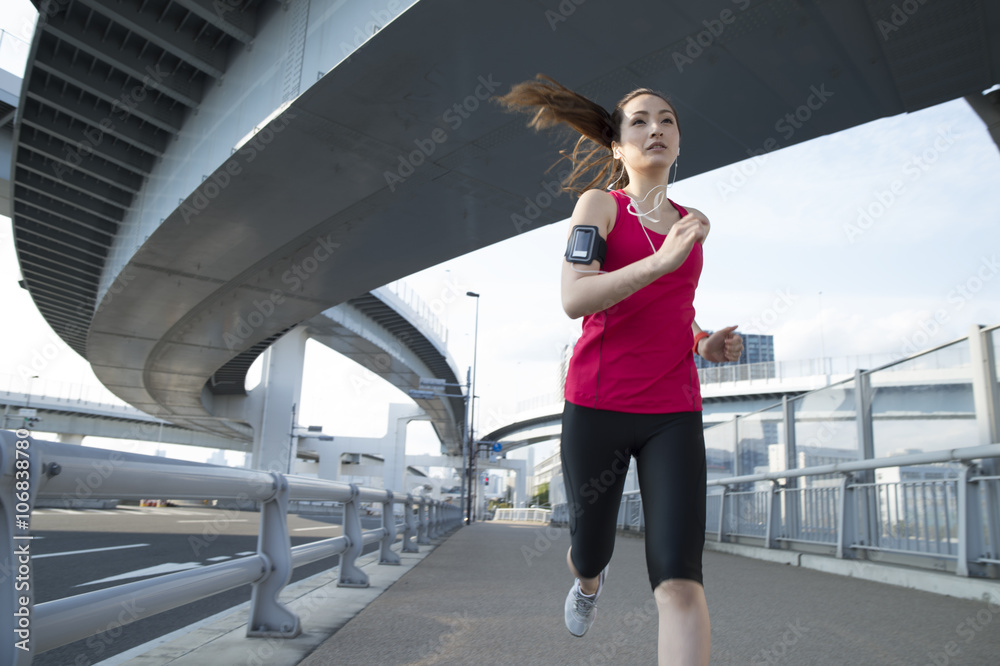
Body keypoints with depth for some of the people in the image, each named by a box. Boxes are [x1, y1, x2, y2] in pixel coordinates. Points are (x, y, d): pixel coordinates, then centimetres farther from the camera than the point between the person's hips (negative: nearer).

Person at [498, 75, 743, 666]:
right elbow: (575, 299, -16)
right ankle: (589, 581, 53)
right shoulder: (599, 203, 1)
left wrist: (707, 343, 9)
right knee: (590, 548, 16)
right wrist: (660, 260, -26)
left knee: (679, 577, -13)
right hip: (597, 407, -2)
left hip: (674, 413, 3)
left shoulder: (693, 222, 15)